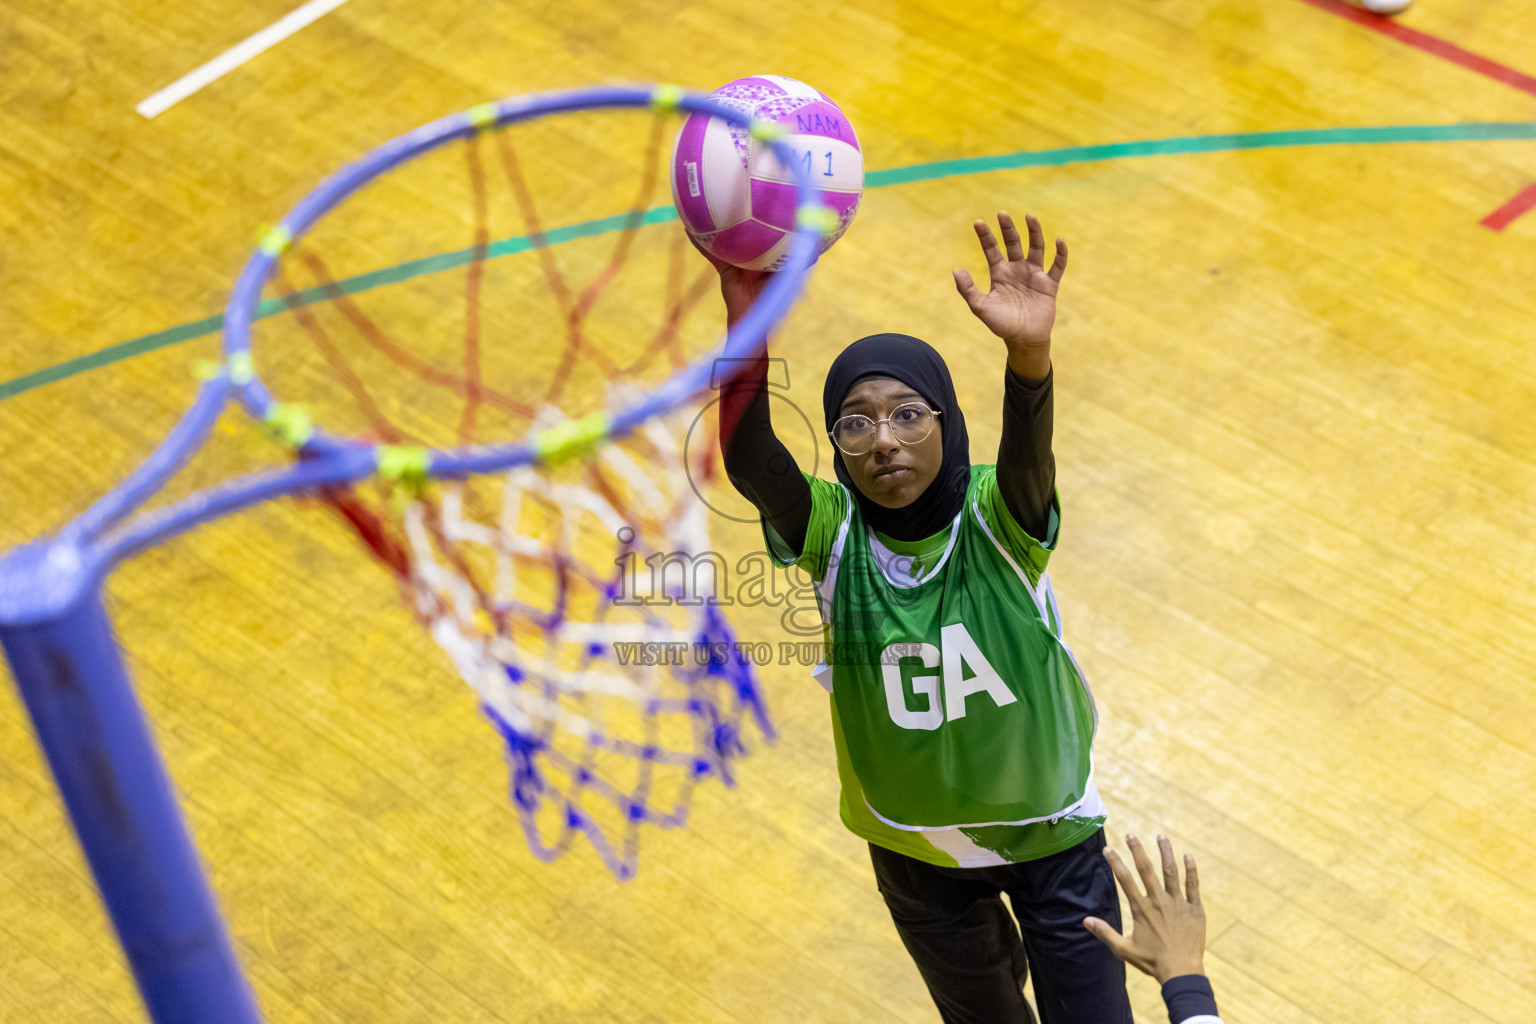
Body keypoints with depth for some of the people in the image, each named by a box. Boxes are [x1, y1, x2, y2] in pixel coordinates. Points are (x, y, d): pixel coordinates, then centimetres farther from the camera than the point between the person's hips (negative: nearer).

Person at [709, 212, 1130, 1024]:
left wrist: (1029, 355, -68)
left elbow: (1029, 455, -45)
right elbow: (747, 463, -40)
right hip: (917, 852, 2)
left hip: (1054, 834, -1)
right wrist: (746, 320, -58)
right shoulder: (832, 536, -20)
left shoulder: (995, 519, -22)